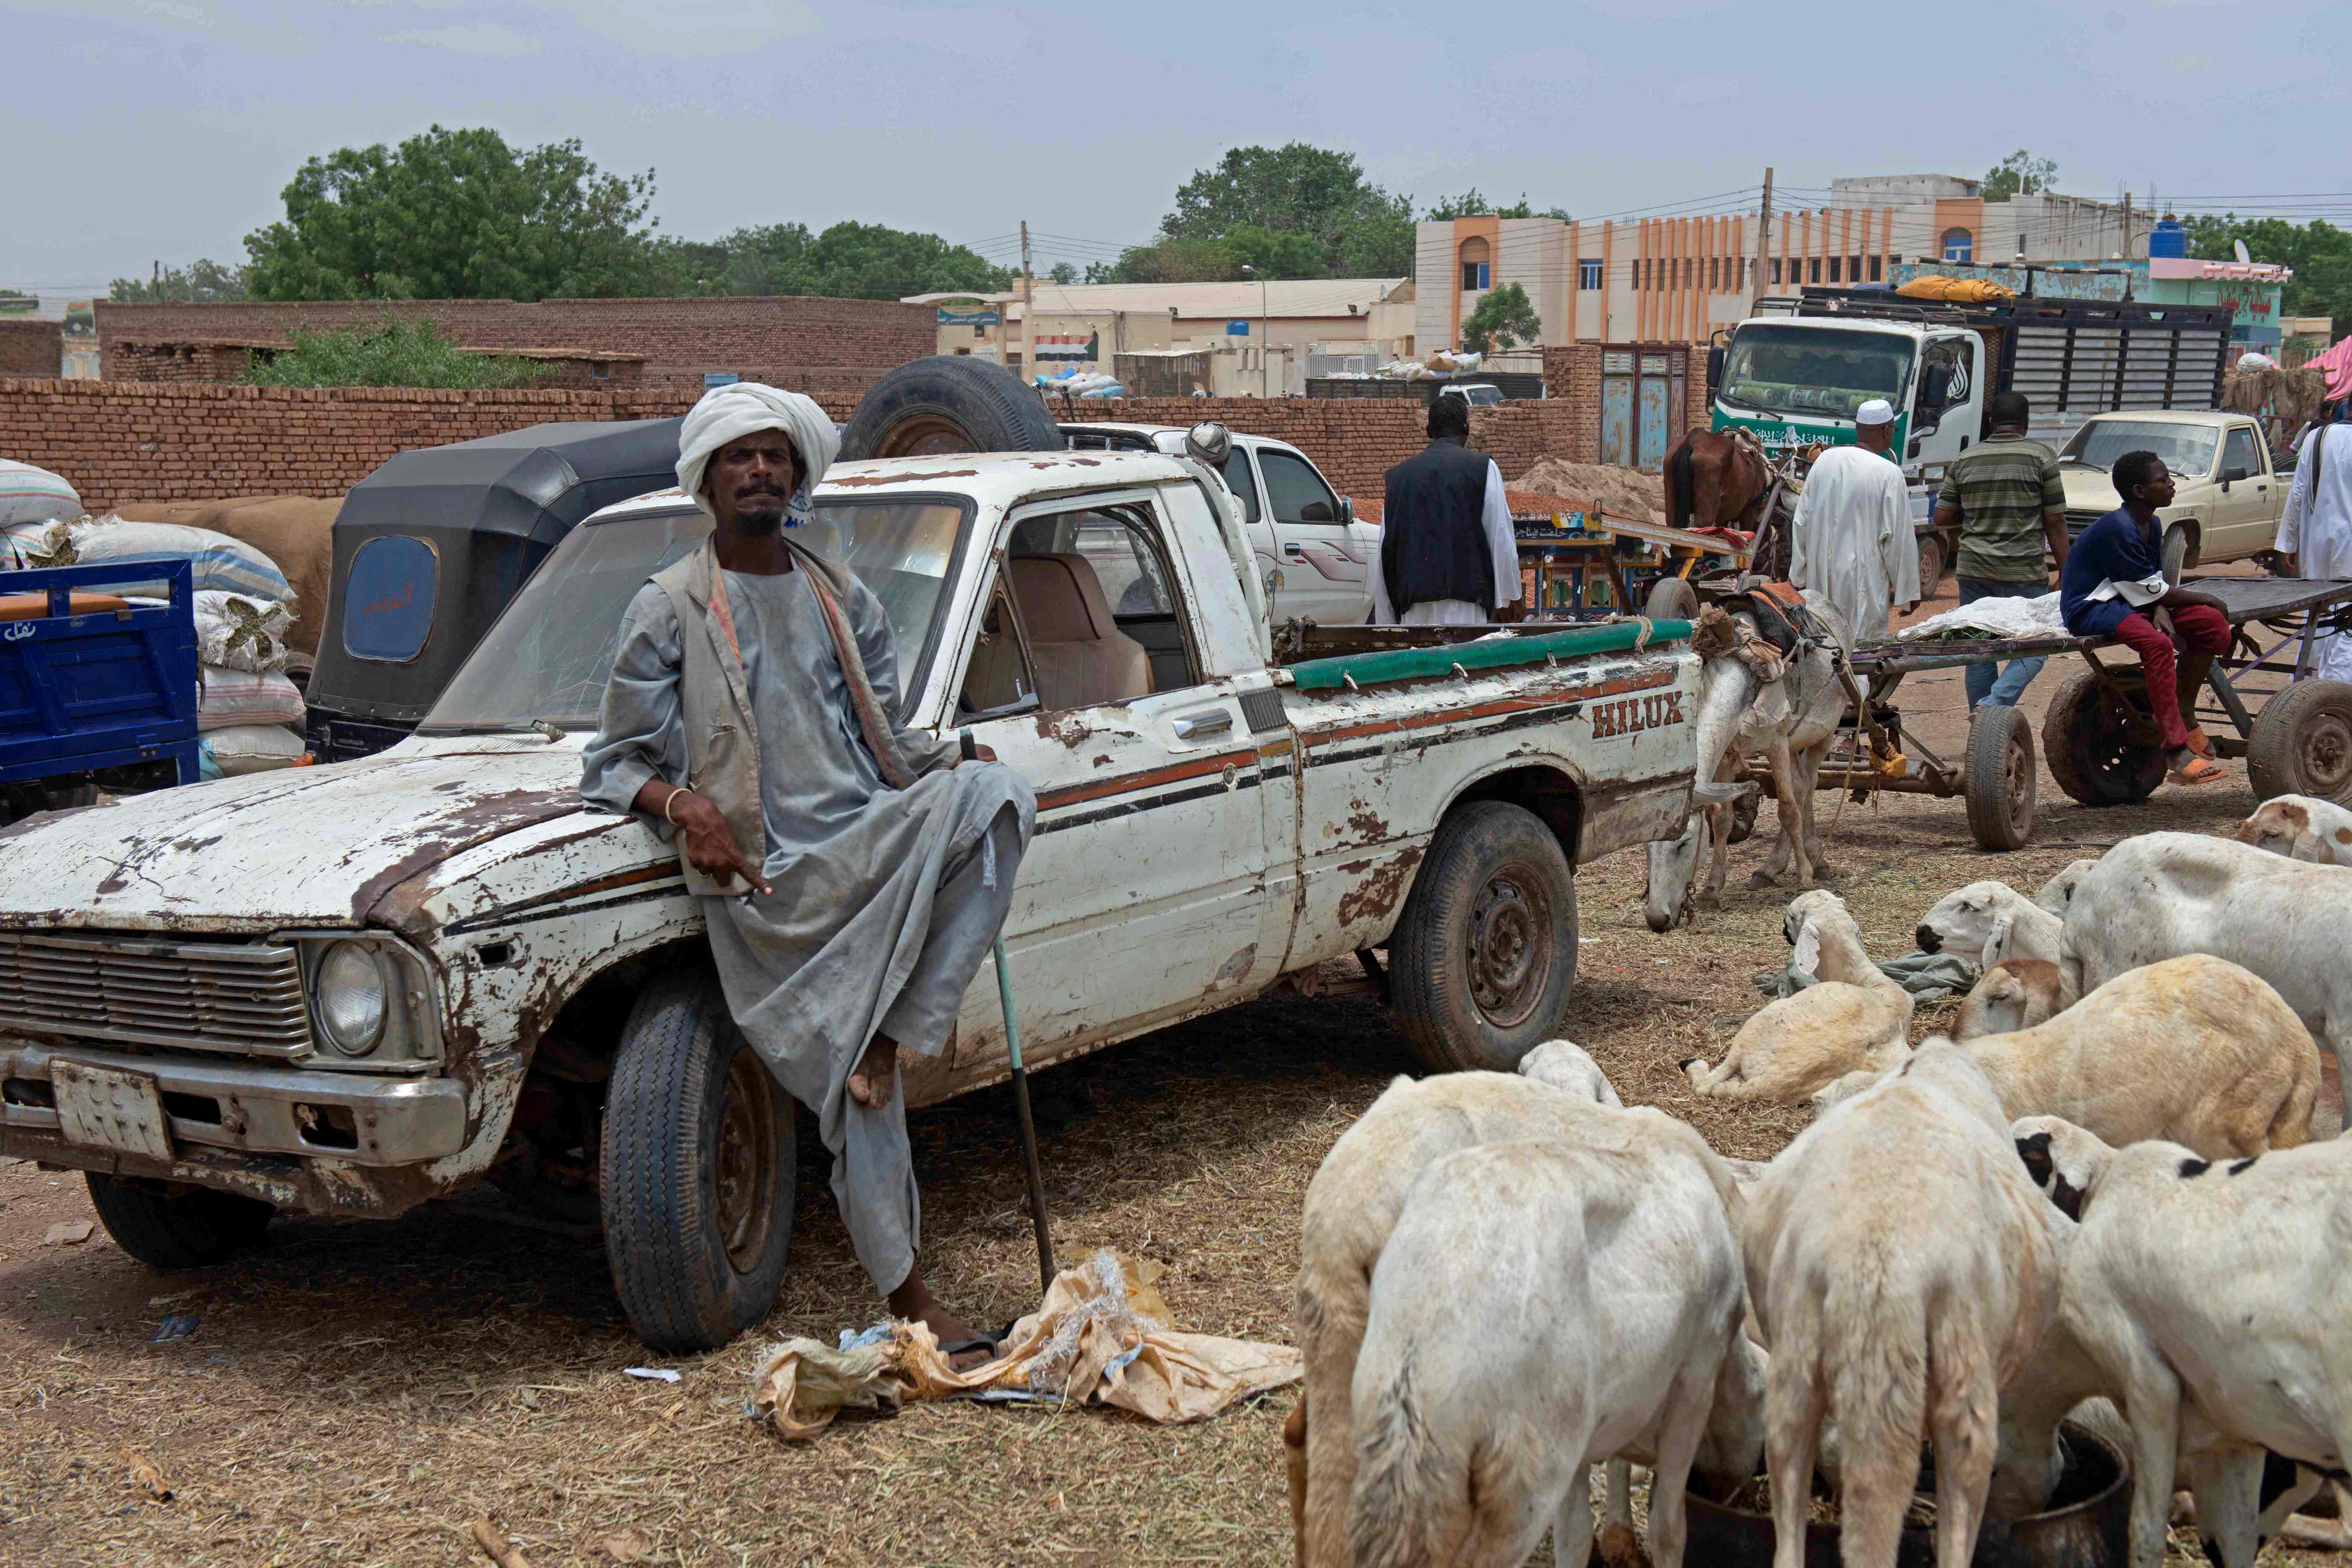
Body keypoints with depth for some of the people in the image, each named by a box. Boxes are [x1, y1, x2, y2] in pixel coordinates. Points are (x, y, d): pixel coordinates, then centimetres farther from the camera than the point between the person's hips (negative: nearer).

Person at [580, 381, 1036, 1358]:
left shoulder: (846, 602, 19)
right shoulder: (668, 610, 6)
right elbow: (614, 762, 8)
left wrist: (960, 759, -1)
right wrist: (682, 808, -14)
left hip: (870, 846, 4)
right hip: (767, 881, -3)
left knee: (995, 796, -26)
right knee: (850, 1092, -10)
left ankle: (899, 1034, -20)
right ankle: (908, 1295, 4)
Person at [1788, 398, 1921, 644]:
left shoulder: (1825, 460, 5)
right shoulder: (1890, 474, -10)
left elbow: (1801, 521, 10)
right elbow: (1898, 537, -9)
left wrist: (1798, 576, 18)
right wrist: (1908, 591, 1)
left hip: (1821, 577, 5)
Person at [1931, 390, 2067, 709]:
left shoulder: (1964, 461, 8)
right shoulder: (2041, 457, -2)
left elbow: (1941, 518, 9)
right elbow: (2055, 523, -2)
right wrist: (2066, 575, 3)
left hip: (1974, 572, 4)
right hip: (2024, 574, -4)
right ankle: (1994, 703, -17)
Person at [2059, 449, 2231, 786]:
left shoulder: (2151, 525, 10)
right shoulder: (2118, 529, -21)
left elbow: (2155, 586, 12)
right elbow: (2150, 590, -16)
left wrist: (2161, 612, -13)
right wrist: (2206, 599, -4)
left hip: (2130, 601, 10)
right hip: (2090, 607, -10)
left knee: (2214, 626, -5)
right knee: (2156, 644, -36)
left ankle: (2184, 716, 6)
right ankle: (2177, 751, -36)